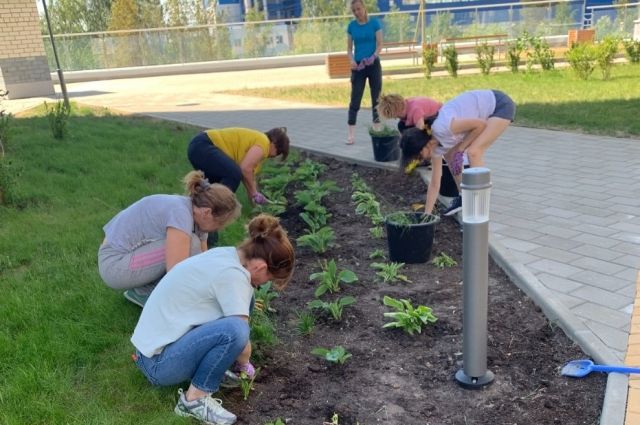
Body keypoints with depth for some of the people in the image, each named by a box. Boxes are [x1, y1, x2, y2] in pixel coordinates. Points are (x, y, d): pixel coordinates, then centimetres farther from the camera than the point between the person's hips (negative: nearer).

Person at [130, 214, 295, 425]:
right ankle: (194, 399, -11)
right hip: (159, 362, -9)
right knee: (234, 330, -31)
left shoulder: (226, 255, 3)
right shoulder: (232, 274, -23)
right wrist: (245, 366, 2)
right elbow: (240, 337, -19)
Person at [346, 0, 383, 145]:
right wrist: (352, 60, -12)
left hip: (374, 65, -1)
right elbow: (349, 47, 7)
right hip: (358, 66, 1)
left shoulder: (374, 23, -2)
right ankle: (351, 134, -2)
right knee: (355, 99, -3)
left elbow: (380, 44, -5)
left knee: (376, 98, 4)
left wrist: (373, 57, -24)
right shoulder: (351, 26, 4)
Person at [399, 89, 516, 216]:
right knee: (449, 155, 4)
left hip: (501, 105, -8)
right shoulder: (436, 145, -4)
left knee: (473, 152, -23)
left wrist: (461, 148, -16)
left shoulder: (441, 128, -30)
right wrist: (426, 215, 1)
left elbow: (481, 124, -24)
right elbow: (434, 184, 0)